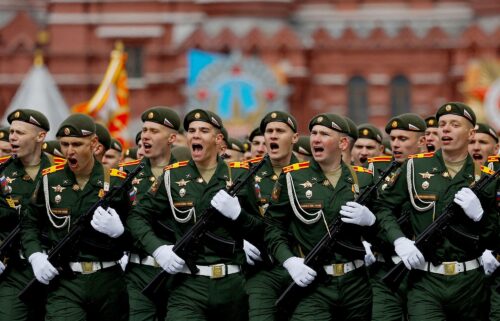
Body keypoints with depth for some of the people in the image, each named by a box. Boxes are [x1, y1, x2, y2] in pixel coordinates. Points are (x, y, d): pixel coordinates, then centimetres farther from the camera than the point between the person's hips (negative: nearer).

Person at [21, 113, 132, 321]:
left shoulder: (117, 182, 1)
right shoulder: (50, 180, 5)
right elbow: (30, 224, 14)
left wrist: (118, 230, -16)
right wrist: (35, 256, -3)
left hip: (107, 281, 1)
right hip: (64, 282, -1)